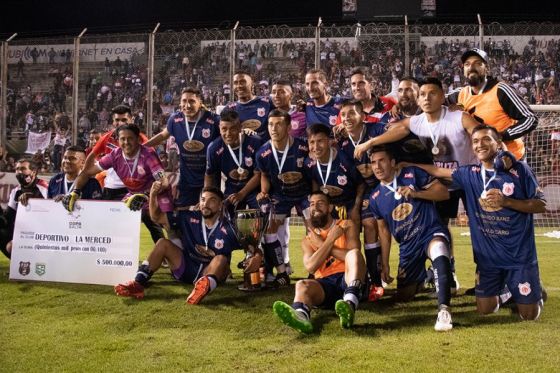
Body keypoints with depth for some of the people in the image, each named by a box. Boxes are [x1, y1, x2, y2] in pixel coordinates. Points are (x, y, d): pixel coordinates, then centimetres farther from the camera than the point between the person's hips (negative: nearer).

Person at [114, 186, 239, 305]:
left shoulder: (226, 229, -9)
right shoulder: (189, 218, 0)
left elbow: (225, 260, -4)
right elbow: (157, 217, -1)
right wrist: (153, 195, -15)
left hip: (212, 273, -4)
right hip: (186, 269, 4)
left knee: (221, 259, -34)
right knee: (163, 243, -13)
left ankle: (205, 287, -65)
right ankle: (138, 284, -28)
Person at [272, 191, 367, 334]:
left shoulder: (346, 225, 14)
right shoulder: (308, 240, 20)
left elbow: (352, 255, -5)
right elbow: (310, 267, -1)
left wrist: (322, 244, 1)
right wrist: (330, 239, -5)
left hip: (349, 280, -2)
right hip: (325, 284, 2)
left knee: (354, 253, -30)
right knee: (302, 285, -29)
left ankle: (350, 305, -56)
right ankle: (301, 316, -66)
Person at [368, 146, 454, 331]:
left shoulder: (412, 174, -7)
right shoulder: (375, 198, 4)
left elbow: (444, 192, -9)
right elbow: (384, 231, 11)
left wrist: (415, 193, -23)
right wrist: (384, 265, 9)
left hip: (431, 232, -5)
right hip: (407, 245, 5)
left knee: (440, 256, -41)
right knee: (403, 297, 13)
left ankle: (443, 309, -39)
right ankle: (422, 278, 45)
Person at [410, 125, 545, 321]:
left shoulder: (519, 170, -8)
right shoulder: (469, 174, 1)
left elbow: (542, 205, -8)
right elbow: (438, 171, 13)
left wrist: (507, 201, -19)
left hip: (520, 255, -3)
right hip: (488, 256, 3)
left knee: (529, 315, 2)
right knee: (485, 310, 7)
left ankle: (535, 291, 36)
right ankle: (505, 289, 38)